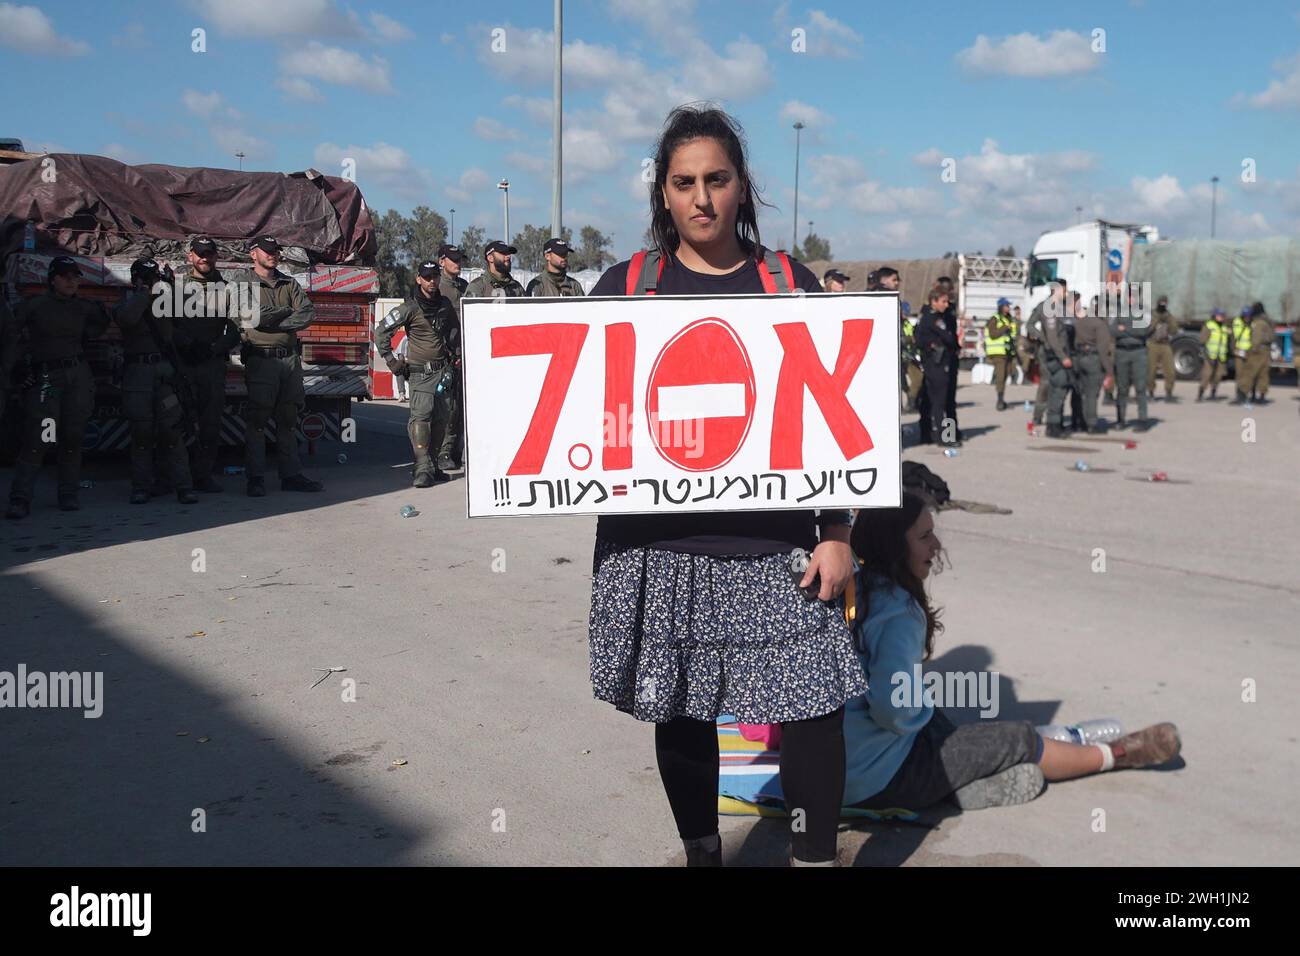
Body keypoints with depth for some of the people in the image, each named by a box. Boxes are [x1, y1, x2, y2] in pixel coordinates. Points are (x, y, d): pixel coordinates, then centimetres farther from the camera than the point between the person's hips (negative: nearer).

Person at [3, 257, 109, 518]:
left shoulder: (83, 308, 9)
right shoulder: (33, 305, -2)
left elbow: (103, 322, 29)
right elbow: (12, 337, -5)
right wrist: (7, 368, -14)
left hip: (79, 375, 4)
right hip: (44, 377, -4)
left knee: (73, 437, 3)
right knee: (36, 439, -11)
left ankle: (69, 495, 12)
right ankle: (19, 500, -10)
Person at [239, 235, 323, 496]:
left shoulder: (289, 284, 15)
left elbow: (309, 314, 0)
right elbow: (256, 318, -14)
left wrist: (274, 321, -8)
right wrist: (287, 311, -2)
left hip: (290, 359, 5)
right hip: (261, 360, -4)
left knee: (288, 420, 8)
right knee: (256, 421, -4)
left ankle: (291, 475, 12)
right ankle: (256, 479, 0)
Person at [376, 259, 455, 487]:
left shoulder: (445, 305, 12)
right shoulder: (410, 307, -6)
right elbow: (382, 332, -4)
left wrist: (454, 353, 22)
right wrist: (391, 361, -6)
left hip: (443, 369, 6)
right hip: (421, 371, -6)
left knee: (442, 416, 4)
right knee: (421, 414, -17)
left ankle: (431, 463, 15)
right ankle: (423, 468, -22)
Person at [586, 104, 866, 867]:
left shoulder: (789, 282, 5)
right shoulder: (627, 284, 6)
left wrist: (837, 533, 0)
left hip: (773, 541, 0)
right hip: (659, 541, 1)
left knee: (811, 701, -4)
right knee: (679, 704, 10)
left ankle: (817, 855, 15)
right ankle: (701, 851, 30)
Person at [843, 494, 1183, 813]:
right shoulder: (899, 614, -24)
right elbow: (891, 707, -34)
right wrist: (924, 705, -12)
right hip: (882, 778, -8)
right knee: (1019, 740, 10)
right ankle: (1116, 754, 29)